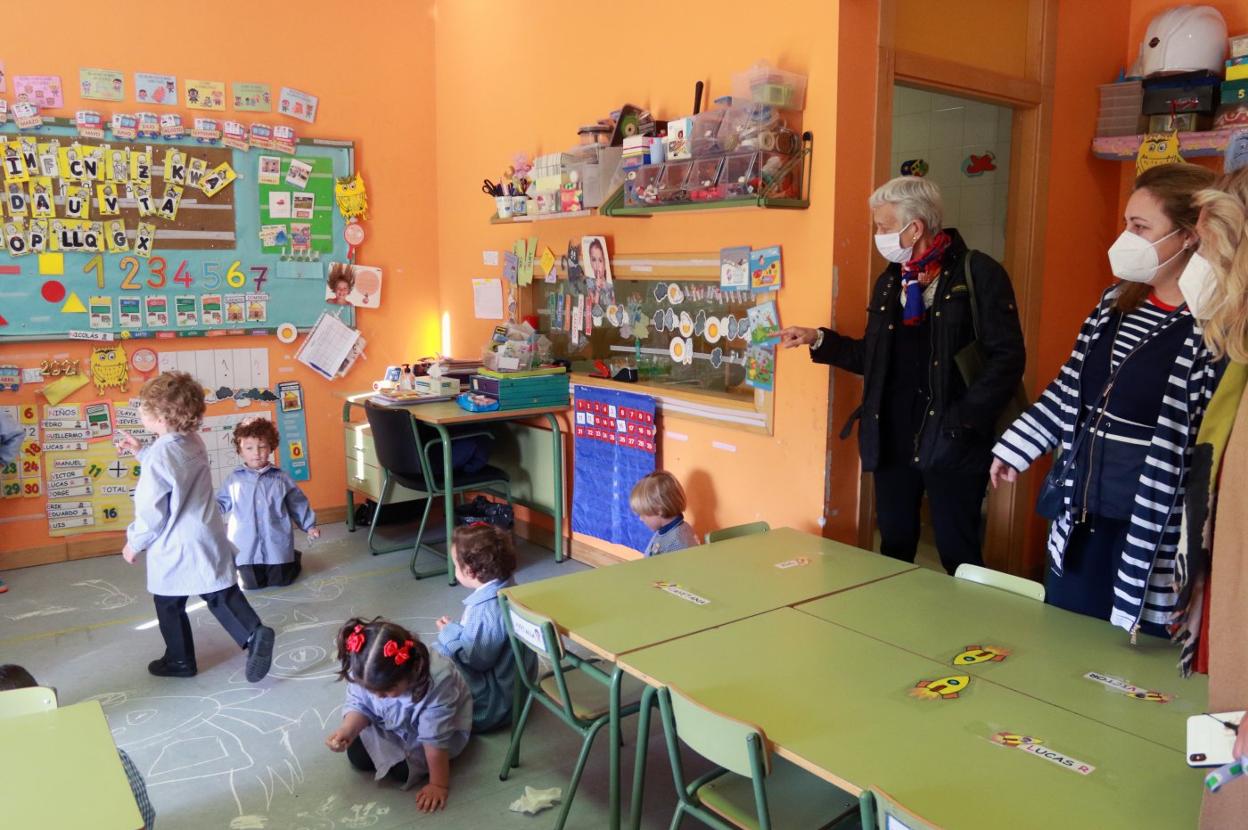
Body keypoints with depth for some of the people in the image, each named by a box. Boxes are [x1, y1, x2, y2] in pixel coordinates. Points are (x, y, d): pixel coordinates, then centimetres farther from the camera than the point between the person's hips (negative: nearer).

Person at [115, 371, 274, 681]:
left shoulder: (159, 455, -21)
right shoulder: (193, 442, 2)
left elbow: (151, 512, -17)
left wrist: (134, 543, -2)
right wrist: (139, 452, 23)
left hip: (174, 548, -7)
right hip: (207, 538, 7)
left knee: (169, 606, 13)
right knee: (221, 594, 11)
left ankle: (179, 660, 28)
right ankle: (254, 634, -8)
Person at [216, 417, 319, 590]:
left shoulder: (281, 477, 0)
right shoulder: (234, 479, 2)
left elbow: (297, 503, 6)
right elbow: (221, 503, 8)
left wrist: (309, 525, 4)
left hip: (276, 543, -1)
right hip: (247, 546, 1)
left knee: (281, 580, 7)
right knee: (252, 583, 5)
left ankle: (294, 558, 37)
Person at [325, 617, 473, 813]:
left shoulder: (437, 681, -44)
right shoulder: (364, 674, -31)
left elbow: (435, 739, -34)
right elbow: (359, 705, -12)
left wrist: (439, 784, -25)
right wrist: (347, 730, -32)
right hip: (389, 722, 4)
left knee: (401, 770, -17)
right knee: (357, 756, -6)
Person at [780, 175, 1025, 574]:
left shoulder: (979, 273, -8)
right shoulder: (888, 281, 12)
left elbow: (1007, 357, -13)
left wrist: (964, 421, -17)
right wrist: (818, 339, 8)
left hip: (951, 443, -6)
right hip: (893, 440, 6)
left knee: (958, 556, 4)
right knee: (894, 549, 15)